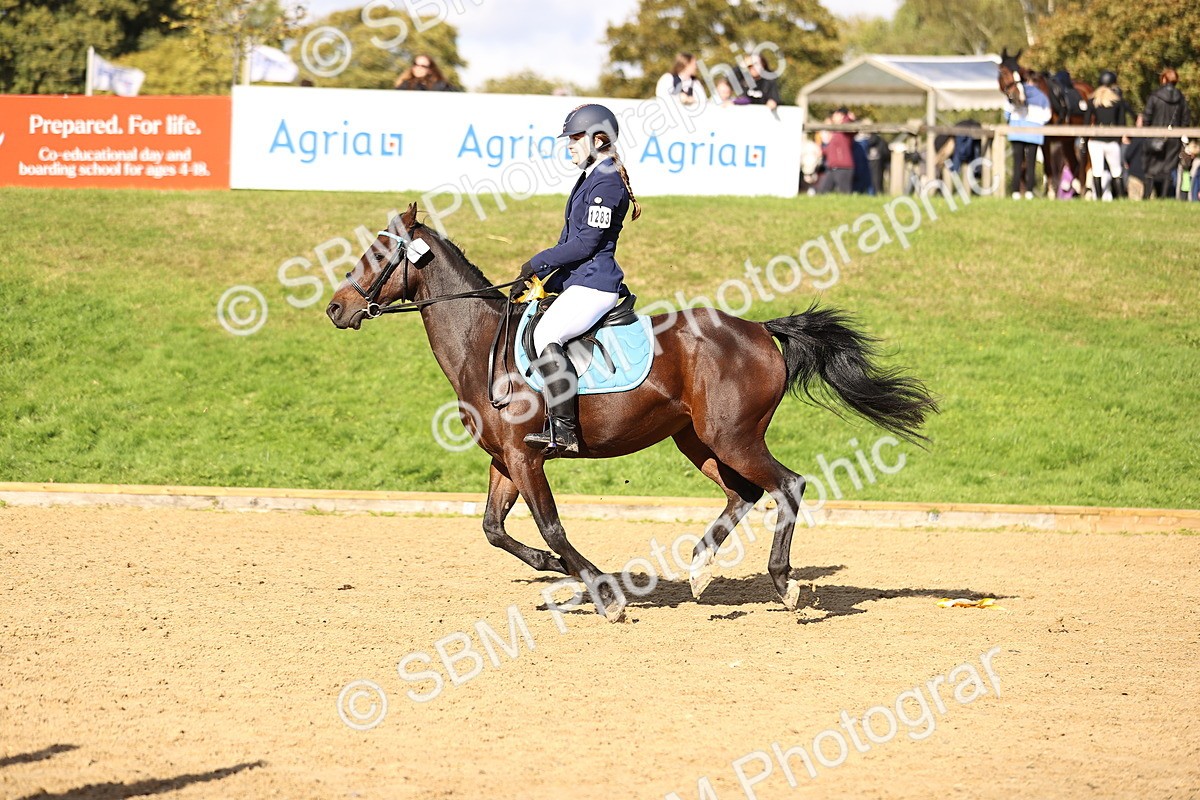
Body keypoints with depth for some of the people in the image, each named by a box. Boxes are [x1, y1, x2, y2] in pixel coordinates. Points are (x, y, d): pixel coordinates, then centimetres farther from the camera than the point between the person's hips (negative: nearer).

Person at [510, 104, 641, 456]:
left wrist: (538, 263, -9)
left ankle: (563, 430, -31)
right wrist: (533, 277, 15)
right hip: (578, 281, 12)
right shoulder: (591, 179, 20)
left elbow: (586, 243, -18)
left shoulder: (607, 183, -13)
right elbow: (571, 239, 23)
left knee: (546, 335, -28)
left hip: (595, 284, -12)